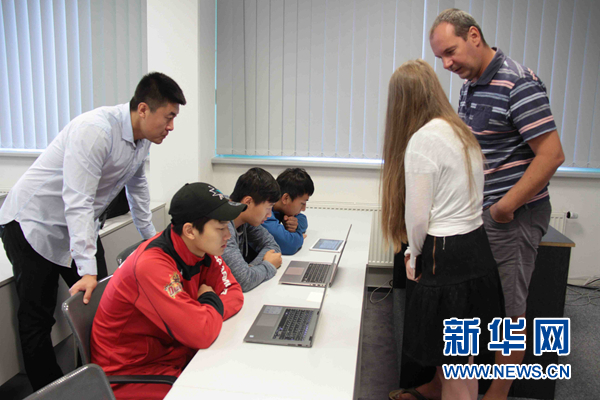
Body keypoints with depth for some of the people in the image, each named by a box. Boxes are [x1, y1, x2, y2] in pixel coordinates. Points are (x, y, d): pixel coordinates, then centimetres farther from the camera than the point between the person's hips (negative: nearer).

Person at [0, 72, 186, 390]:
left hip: (81, 225, 8)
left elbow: (136, 185, 15)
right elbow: (77, 202, -33)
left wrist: (151, 236, 20)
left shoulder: (142, 138, -1)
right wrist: (87, 270, -36)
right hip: (35, 224, -7)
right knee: (37, 319, -1)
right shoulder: (95, 130, -30)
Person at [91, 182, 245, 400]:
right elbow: (202, 334, -34)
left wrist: (205, 315, -20)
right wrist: (211, 301, -14)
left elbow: (235, 294, -2)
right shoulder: (152, 265, -30)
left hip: (175, 353, 7)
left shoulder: (202, 248, -7)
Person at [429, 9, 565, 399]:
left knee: (507, 311, 4)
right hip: (475, 214, 9)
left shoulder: (519, 84, -16)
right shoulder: (469, 87, 11)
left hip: (513, 217, -9)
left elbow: (551, 155, -19)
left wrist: (505, 207, -18)